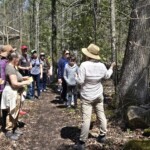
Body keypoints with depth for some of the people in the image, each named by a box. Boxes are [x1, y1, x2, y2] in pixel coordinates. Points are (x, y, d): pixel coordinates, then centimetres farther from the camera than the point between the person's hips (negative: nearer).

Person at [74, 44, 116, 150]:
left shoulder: (84, 65, -21)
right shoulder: (101, 65, -3)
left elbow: (80, 81, -21)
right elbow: (107, 76, 15)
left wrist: (76, 76, 2)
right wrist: (111, 67, 32)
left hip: (87, 97, -5)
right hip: (99, 95, 6)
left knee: (86, 119, -4)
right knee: (101, 115, 18)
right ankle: (102, 135, 31)